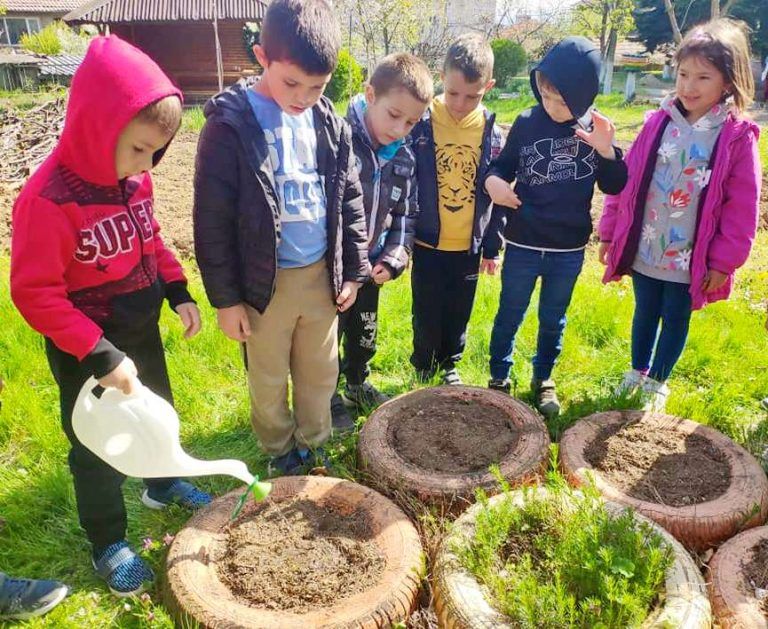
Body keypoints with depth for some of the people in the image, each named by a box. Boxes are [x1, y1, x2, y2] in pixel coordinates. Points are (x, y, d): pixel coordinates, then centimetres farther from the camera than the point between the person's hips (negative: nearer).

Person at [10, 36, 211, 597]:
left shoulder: (134, 177, -6)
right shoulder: (49, 198, -26)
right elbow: (35, 293, -24)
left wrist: (179, 292, 0)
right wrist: (100, 355, -26)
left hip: (142, 328, 7)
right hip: (86, 350, -6)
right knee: (99, 445, 11)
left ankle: (163, 486, 51)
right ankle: (108, 545, 33)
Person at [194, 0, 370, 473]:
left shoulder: (330, 125, 1)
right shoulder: (231, 124, -13)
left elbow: (351, 199, 9)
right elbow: (212, 221, -11)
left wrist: (354, 270, 8)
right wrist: (225, 297, -9)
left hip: (321, 274, 4)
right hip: (265, 282, -3)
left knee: (321, 373, 17)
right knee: (268, 380, 15)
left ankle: (314, 446, 39)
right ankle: (281, 451, 38)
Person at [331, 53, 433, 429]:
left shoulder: (405, 158, -1)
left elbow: (406, 214, 8)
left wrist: (392, 260, -4)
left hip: (371, 267, 6)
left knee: (365, 333, 23)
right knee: (328, 337, 12)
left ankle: (357, 386, 47)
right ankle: (328, 398, 33)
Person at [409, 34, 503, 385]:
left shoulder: (491, 133, -3)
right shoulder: (421, 124, -10)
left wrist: (491, 248, 5)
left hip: (469, 246, 2)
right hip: (428, 243, -2)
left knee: (459, 315, 16)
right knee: (427, 317, 9)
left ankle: (450, 365, 38)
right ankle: (423, 370, 32)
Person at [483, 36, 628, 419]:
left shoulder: (597, 129, -5)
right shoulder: (527, 123, -9)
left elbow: (615, 187, -1)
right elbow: (502, 165, 2)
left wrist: (606, 152, -20)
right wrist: (492, 180, -21)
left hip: (570, 250, 1)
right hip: (523, 245, -1)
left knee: (553, 321, 17)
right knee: (509, 317, 13)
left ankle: (543, 379, 38)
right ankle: (499, 378, 32)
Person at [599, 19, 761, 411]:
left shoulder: (738, 137, -9)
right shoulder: (659, 123, -2)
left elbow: (742, 206, -7)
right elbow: (626, 180, 2)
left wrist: (724, 260, -8)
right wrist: (610, 232, 3)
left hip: (690, 259, -2)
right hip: (643, 251, 2)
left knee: (675, 321, 14)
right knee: (645, 315, 18)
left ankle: (657, 383, 34)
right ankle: (637, 372, 39)